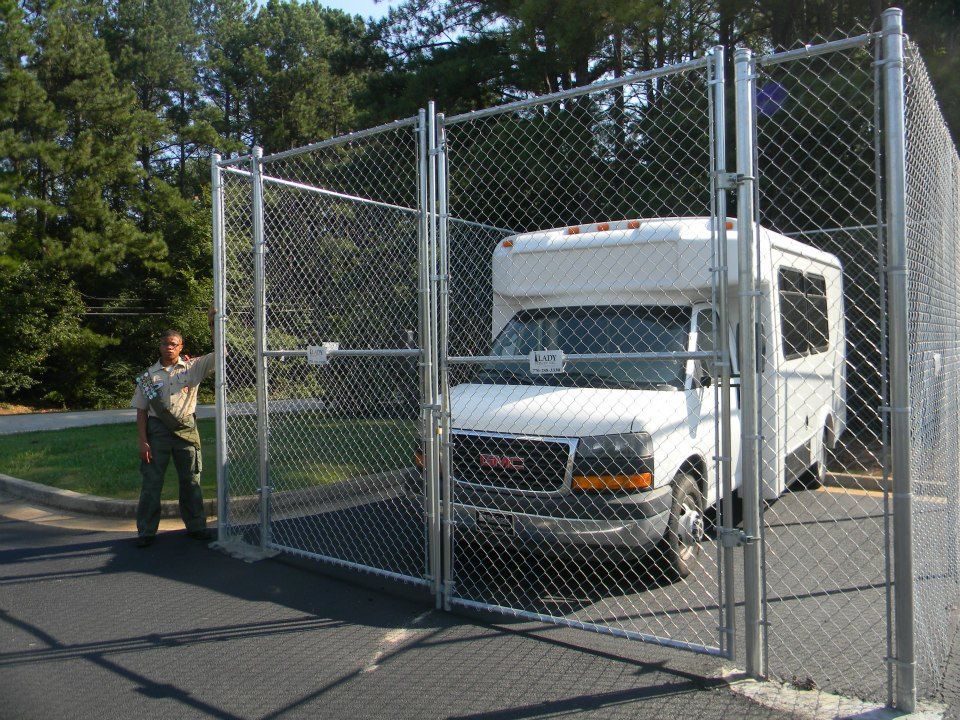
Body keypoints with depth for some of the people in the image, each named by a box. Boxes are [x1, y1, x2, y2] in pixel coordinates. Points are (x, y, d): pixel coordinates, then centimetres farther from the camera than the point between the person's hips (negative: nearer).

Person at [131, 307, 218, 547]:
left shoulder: (193, 367, 4)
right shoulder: (148, 375, 5)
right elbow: (141, 410, 4)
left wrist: (213, 324, -8)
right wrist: (143, 441, -4)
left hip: (186, 428, 0)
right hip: (157, 429, 0)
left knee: (191, 480, 8)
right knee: (151, 481, 2)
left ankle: (196, 526, 20)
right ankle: (146, 532, 11)